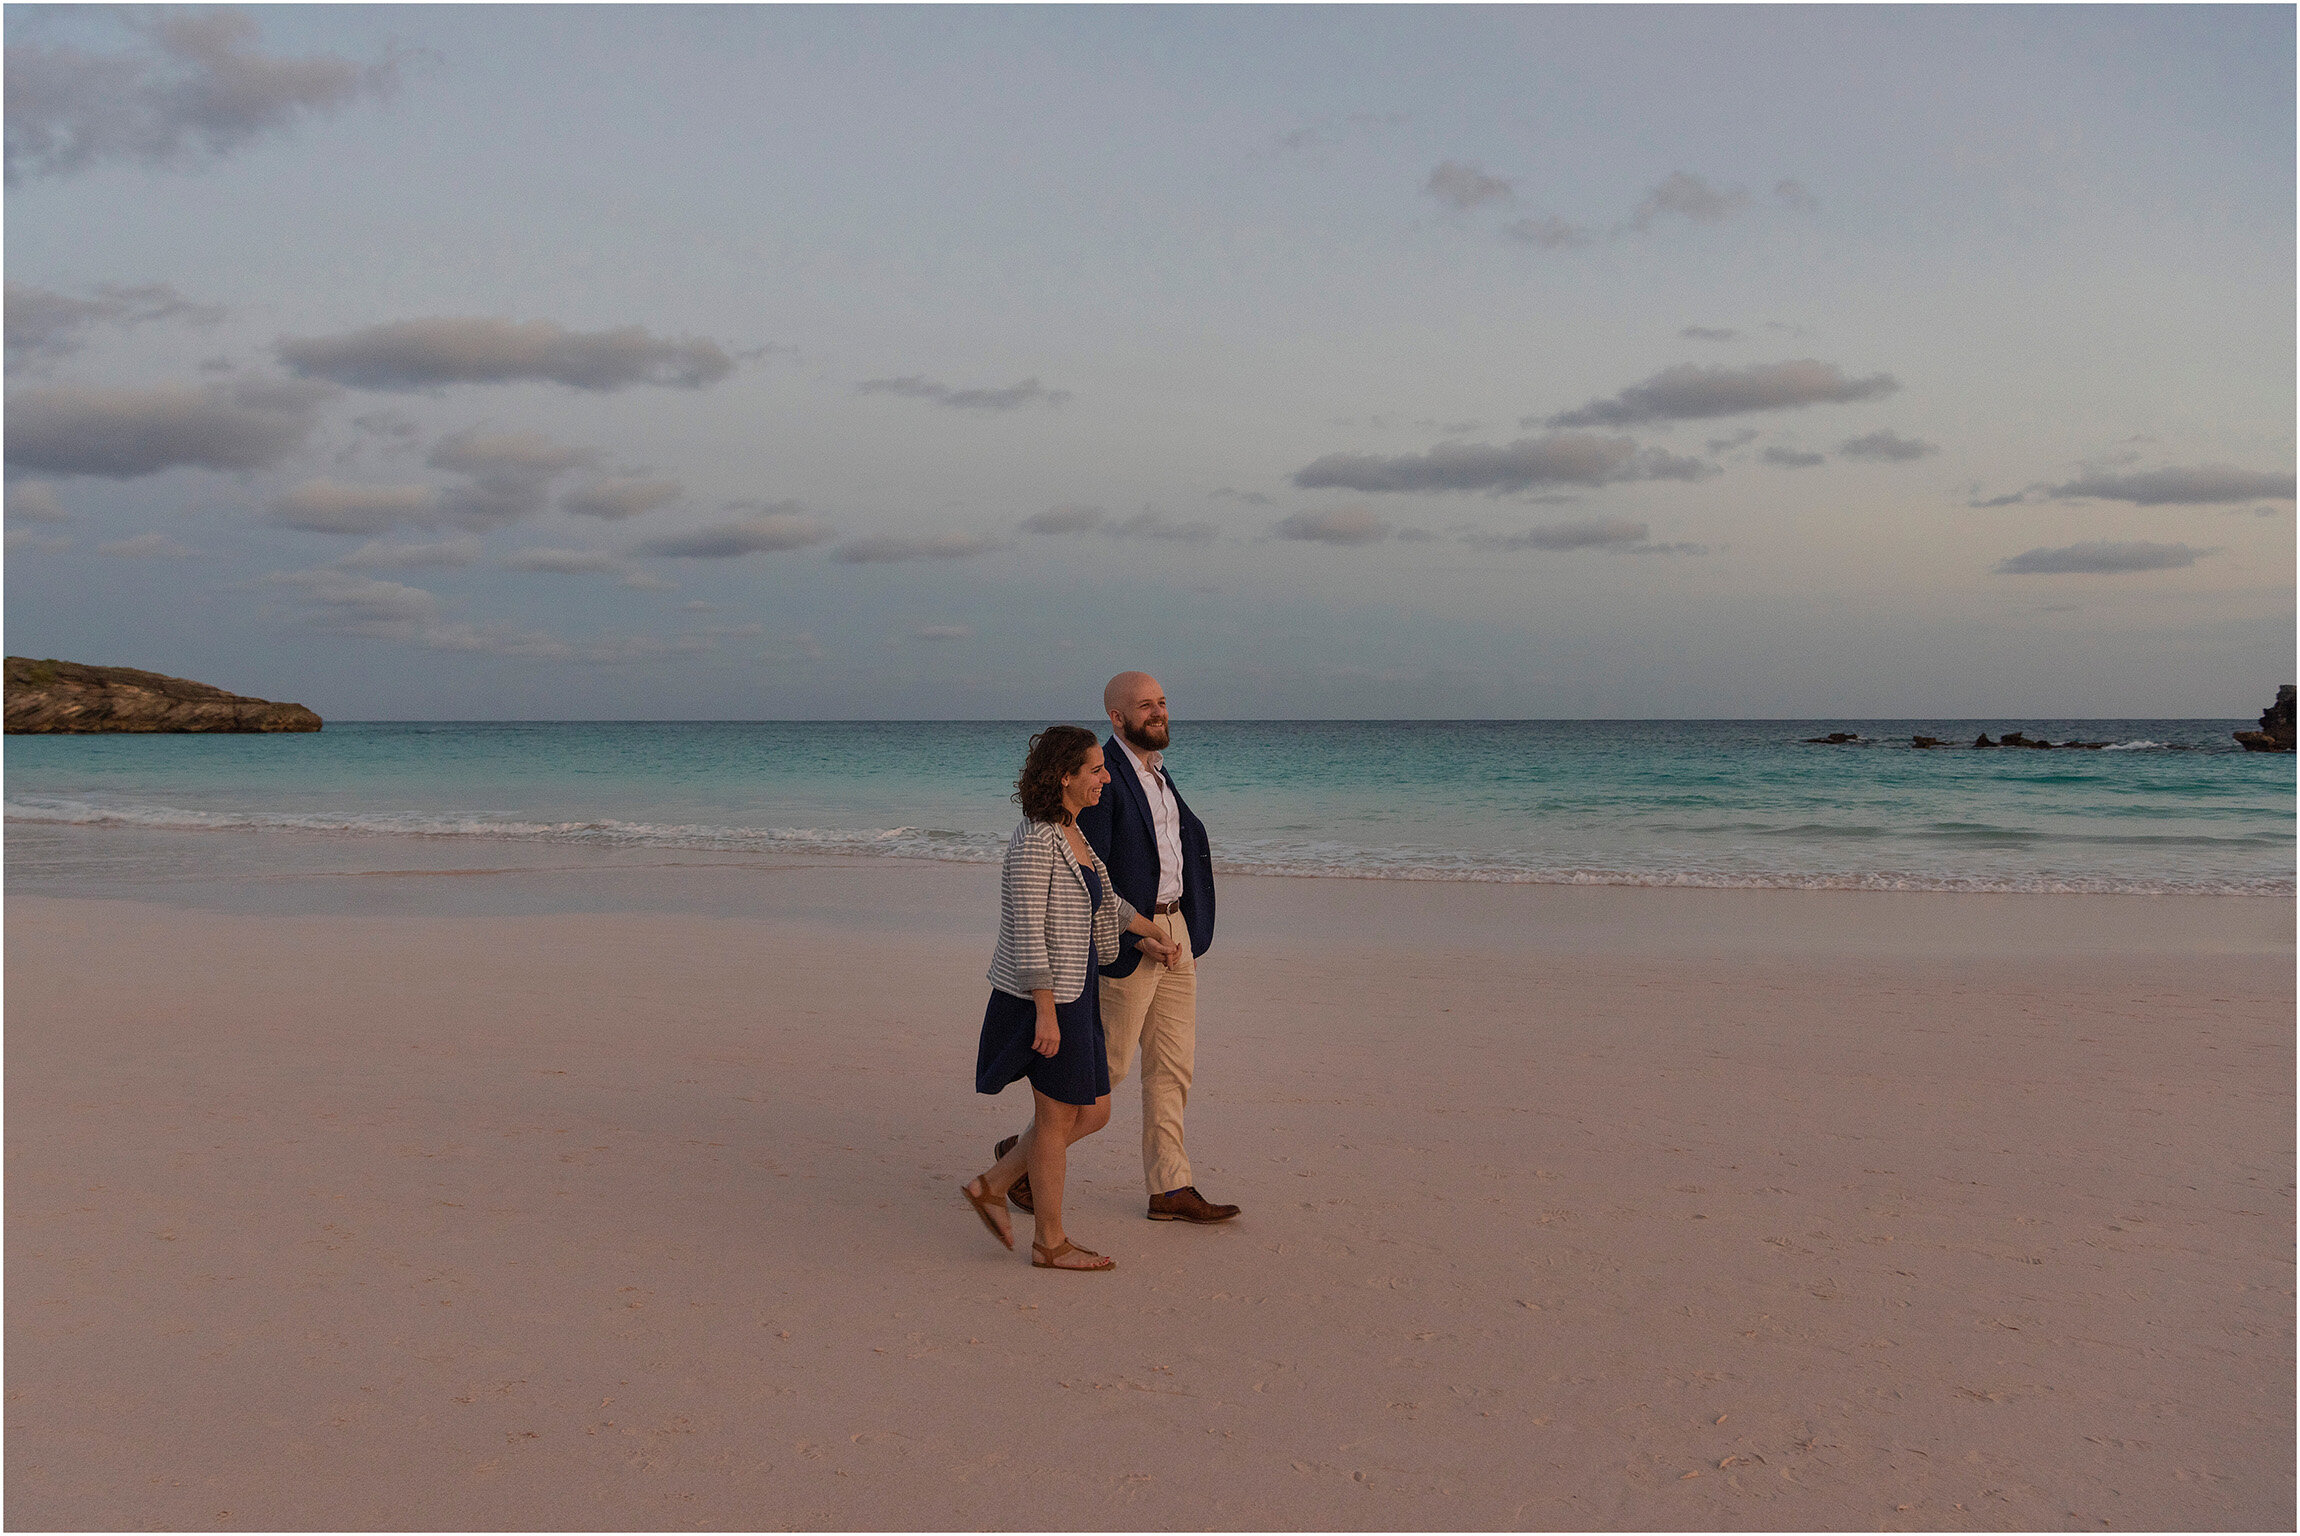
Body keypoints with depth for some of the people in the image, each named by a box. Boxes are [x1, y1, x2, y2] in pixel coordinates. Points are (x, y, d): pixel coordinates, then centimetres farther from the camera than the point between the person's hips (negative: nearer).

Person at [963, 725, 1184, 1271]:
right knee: (1058, 1117, 3)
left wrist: (1148, 933, 36)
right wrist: (1046, 1015, -23)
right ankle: (1051, 1243, 18)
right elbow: (1026, 932, -22)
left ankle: (992, 1186, 23)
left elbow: (1100, 900, 27)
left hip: (1072, 991, 9)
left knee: (1093, 1113, 13)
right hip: (1045, 996, -9)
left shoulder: (1066, 833, 11)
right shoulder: (1034, 841, -19)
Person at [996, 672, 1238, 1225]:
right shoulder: (1101, 778, -15)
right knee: (1108, 1065, 0)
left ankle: (1171, 1190, 16)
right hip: (1128, 940, -8)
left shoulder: (1158, 773, 13)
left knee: (1173, 1065, 9)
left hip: (1176, 931, 8)